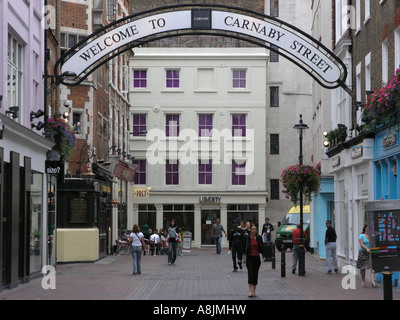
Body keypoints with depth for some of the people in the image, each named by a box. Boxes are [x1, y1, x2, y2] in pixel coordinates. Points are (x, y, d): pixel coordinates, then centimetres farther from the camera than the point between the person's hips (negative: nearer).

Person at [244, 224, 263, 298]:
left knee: (255, 274, 7)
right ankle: (250, 291, -13)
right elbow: (244, 247, 3)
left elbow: (262, 247, 7)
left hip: (257, 258, 2)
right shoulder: (246, 237, -1)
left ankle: (254, 292, 15)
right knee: (250, 273, -13)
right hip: (249, 258, -2)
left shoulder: (259, 237, 4)